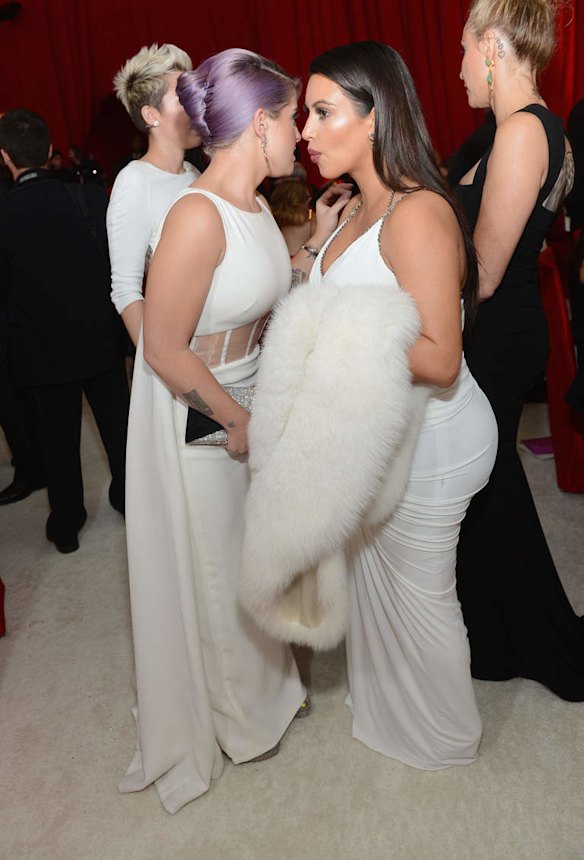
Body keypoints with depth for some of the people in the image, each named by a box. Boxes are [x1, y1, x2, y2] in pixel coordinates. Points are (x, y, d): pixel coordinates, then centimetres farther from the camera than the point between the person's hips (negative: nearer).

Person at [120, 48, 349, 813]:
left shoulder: (255, 205, 0)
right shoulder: (197, 216, -27)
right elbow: (165, 351, -26)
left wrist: (321, 238, 5)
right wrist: (237, 420, -16)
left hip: (248, 398, 8)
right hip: (193, 414, -8)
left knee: (252, 549, 24)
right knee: (206, 565, 13)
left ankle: (262, 682, 51)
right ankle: (227, 718, 41)